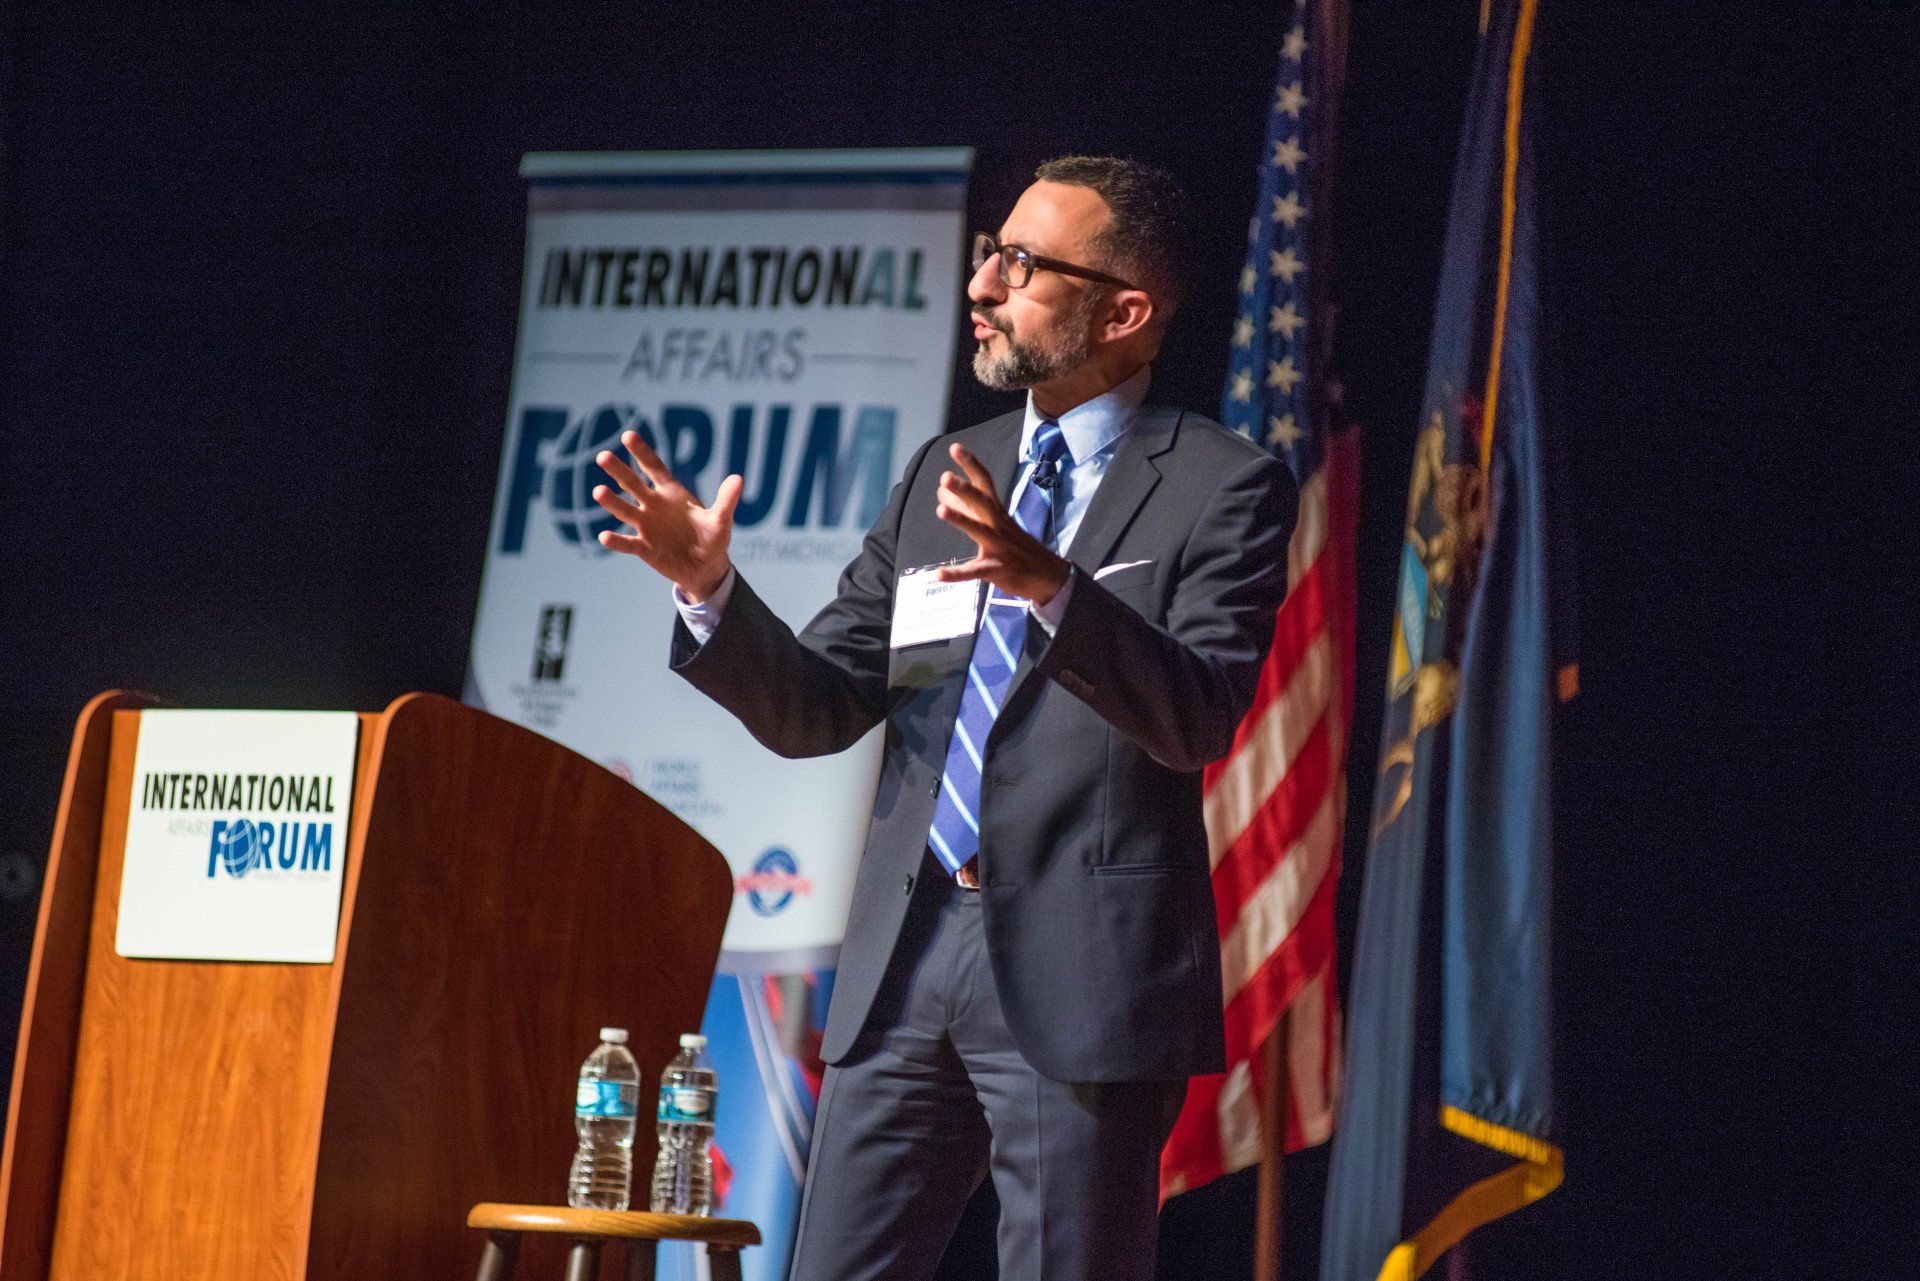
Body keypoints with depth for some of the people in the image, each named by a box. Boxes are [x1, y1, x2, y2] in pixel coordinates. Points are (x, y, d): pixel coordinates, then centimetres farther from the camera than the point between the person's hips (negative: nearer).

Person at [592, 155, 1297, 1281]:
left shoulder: (1222, 489, -1)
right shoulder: (945, 478, 18)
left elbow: (1202, 715, -16)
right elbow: (812, 709, 16)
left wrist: (1048, 585, -31)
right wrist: (712, 588, -2)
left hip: (1081, 975, -6)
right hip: (906, 970, 6)